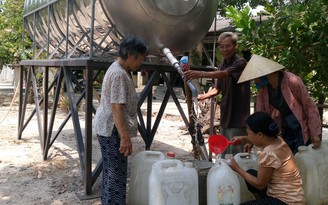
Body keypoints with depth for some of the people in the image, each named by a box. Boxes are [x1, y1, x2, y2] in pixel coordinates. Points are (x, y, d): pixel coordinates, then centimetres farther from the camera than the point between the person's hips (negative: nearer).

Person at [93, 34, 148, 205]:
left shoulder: (120, 70, 13)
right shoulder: (119, 75, -20)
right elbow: (117, 108, -26)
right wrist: (125, 137, -27)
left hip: (109, 128, 11)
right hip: (112, 129, -11)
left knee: (111, 169, 18)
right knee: (117, 172, -2)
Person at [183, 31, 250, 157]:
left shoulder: (240, 63, -11)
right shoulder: (224, 64, 14)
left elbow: (224, 74, -31)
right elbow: (218, 88, 15)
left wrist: (200, 74, -45)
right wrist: (202, 96, -4)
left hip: (237, 118, -8)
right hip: (225, 116, 8)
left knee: (236, 155, -4)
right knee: (224, 155, 15)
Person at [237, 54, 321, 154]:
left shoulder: (292, 81, -22)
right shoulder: (263, 88, -5)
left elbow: (310, 106, -15)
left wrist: (315, 133, -13)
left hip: (302, 130, -5)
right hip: (286, 131, 6)